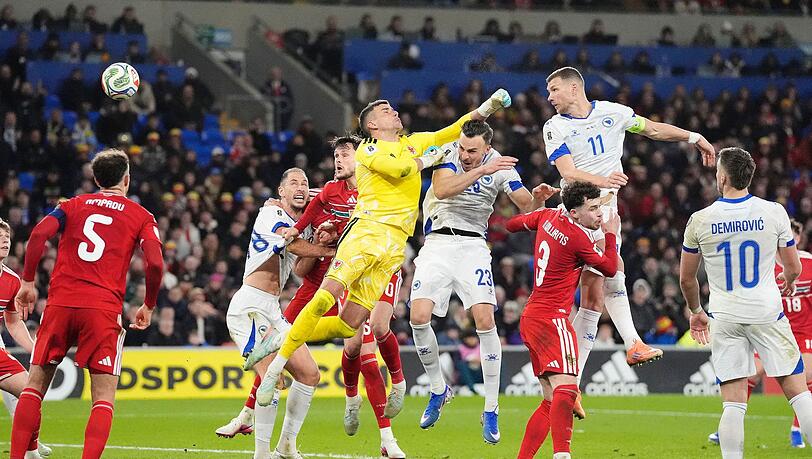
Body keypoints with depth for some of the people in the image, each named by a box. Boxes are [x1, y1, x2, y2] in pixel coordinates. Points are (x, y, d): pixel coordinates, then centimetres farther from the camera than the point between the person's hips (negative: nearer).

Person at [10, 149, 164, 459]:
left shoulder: (73, 206, 16)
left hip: (59, 304, 2)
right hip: (103, 310, -2)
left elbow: (39, 233, -2)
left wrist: (28, 282, 4)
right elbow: (155, 263, -3)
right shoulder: (141, 217, 11)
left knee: (35, 385, 11)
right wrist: (148, 307, 11)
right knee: (104, 399, 0)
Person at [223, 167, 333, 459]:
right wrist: (332, 251, -6)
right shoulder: (271, 214, -8)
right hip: (249, 305, -9)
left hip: (273, 309, 9)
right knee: (273, 378, -21)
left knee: (309, 373, 6)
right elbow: (295, 245, -17)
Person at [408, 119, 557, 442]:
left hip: (473, 245, 0)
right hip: (438, 243, 0)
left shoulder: (500, 166, -2)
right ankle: (439, 389, 10)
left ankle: (491, 410, -8)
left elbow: (527, 207, -3)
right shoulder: (449, 153, -8)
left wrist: (538, 197, -27)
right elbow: (442, 190, -26)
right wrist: (482, 171, -34)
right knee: (419, 317, -15)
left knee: (485, 320, -16)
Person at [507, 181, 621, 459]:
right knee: (565, 388, -25)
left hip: (530, 318, 10)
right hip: (552, 319, -10)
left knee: (552, 400, 12)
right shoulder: (578, 238, -15)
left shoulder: (548, 217, 7)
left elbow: (513, 224, 26)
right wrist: (612, 235, 13)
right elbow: (610, 269, 0)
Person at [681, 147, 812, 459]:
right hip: (767, 314, -1)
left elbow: (686, 278, 8)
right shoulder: (774, 213, -4)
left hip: (725, 319, 1)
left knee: (733, 404, 1)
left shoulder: (700, 221, -3)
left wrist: (696, 312, 27)